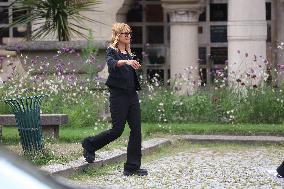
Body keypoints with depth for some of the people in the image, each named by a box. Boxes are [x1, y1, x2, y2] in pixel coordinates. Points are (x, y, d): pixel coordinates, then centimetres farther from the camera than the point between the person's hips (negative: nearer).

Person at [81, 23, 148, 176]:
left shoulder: (128, 53, 17)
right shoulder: (112, 51, -6)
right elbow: (112, 63, -29)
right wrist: (126, 62, -45)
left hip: (132, 95, 7)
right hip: (118, 95, -7)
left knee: (136, 130, 0)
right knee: (117, 130, -7)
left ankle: (132, 167, 3)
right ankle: (89, 145, 16)